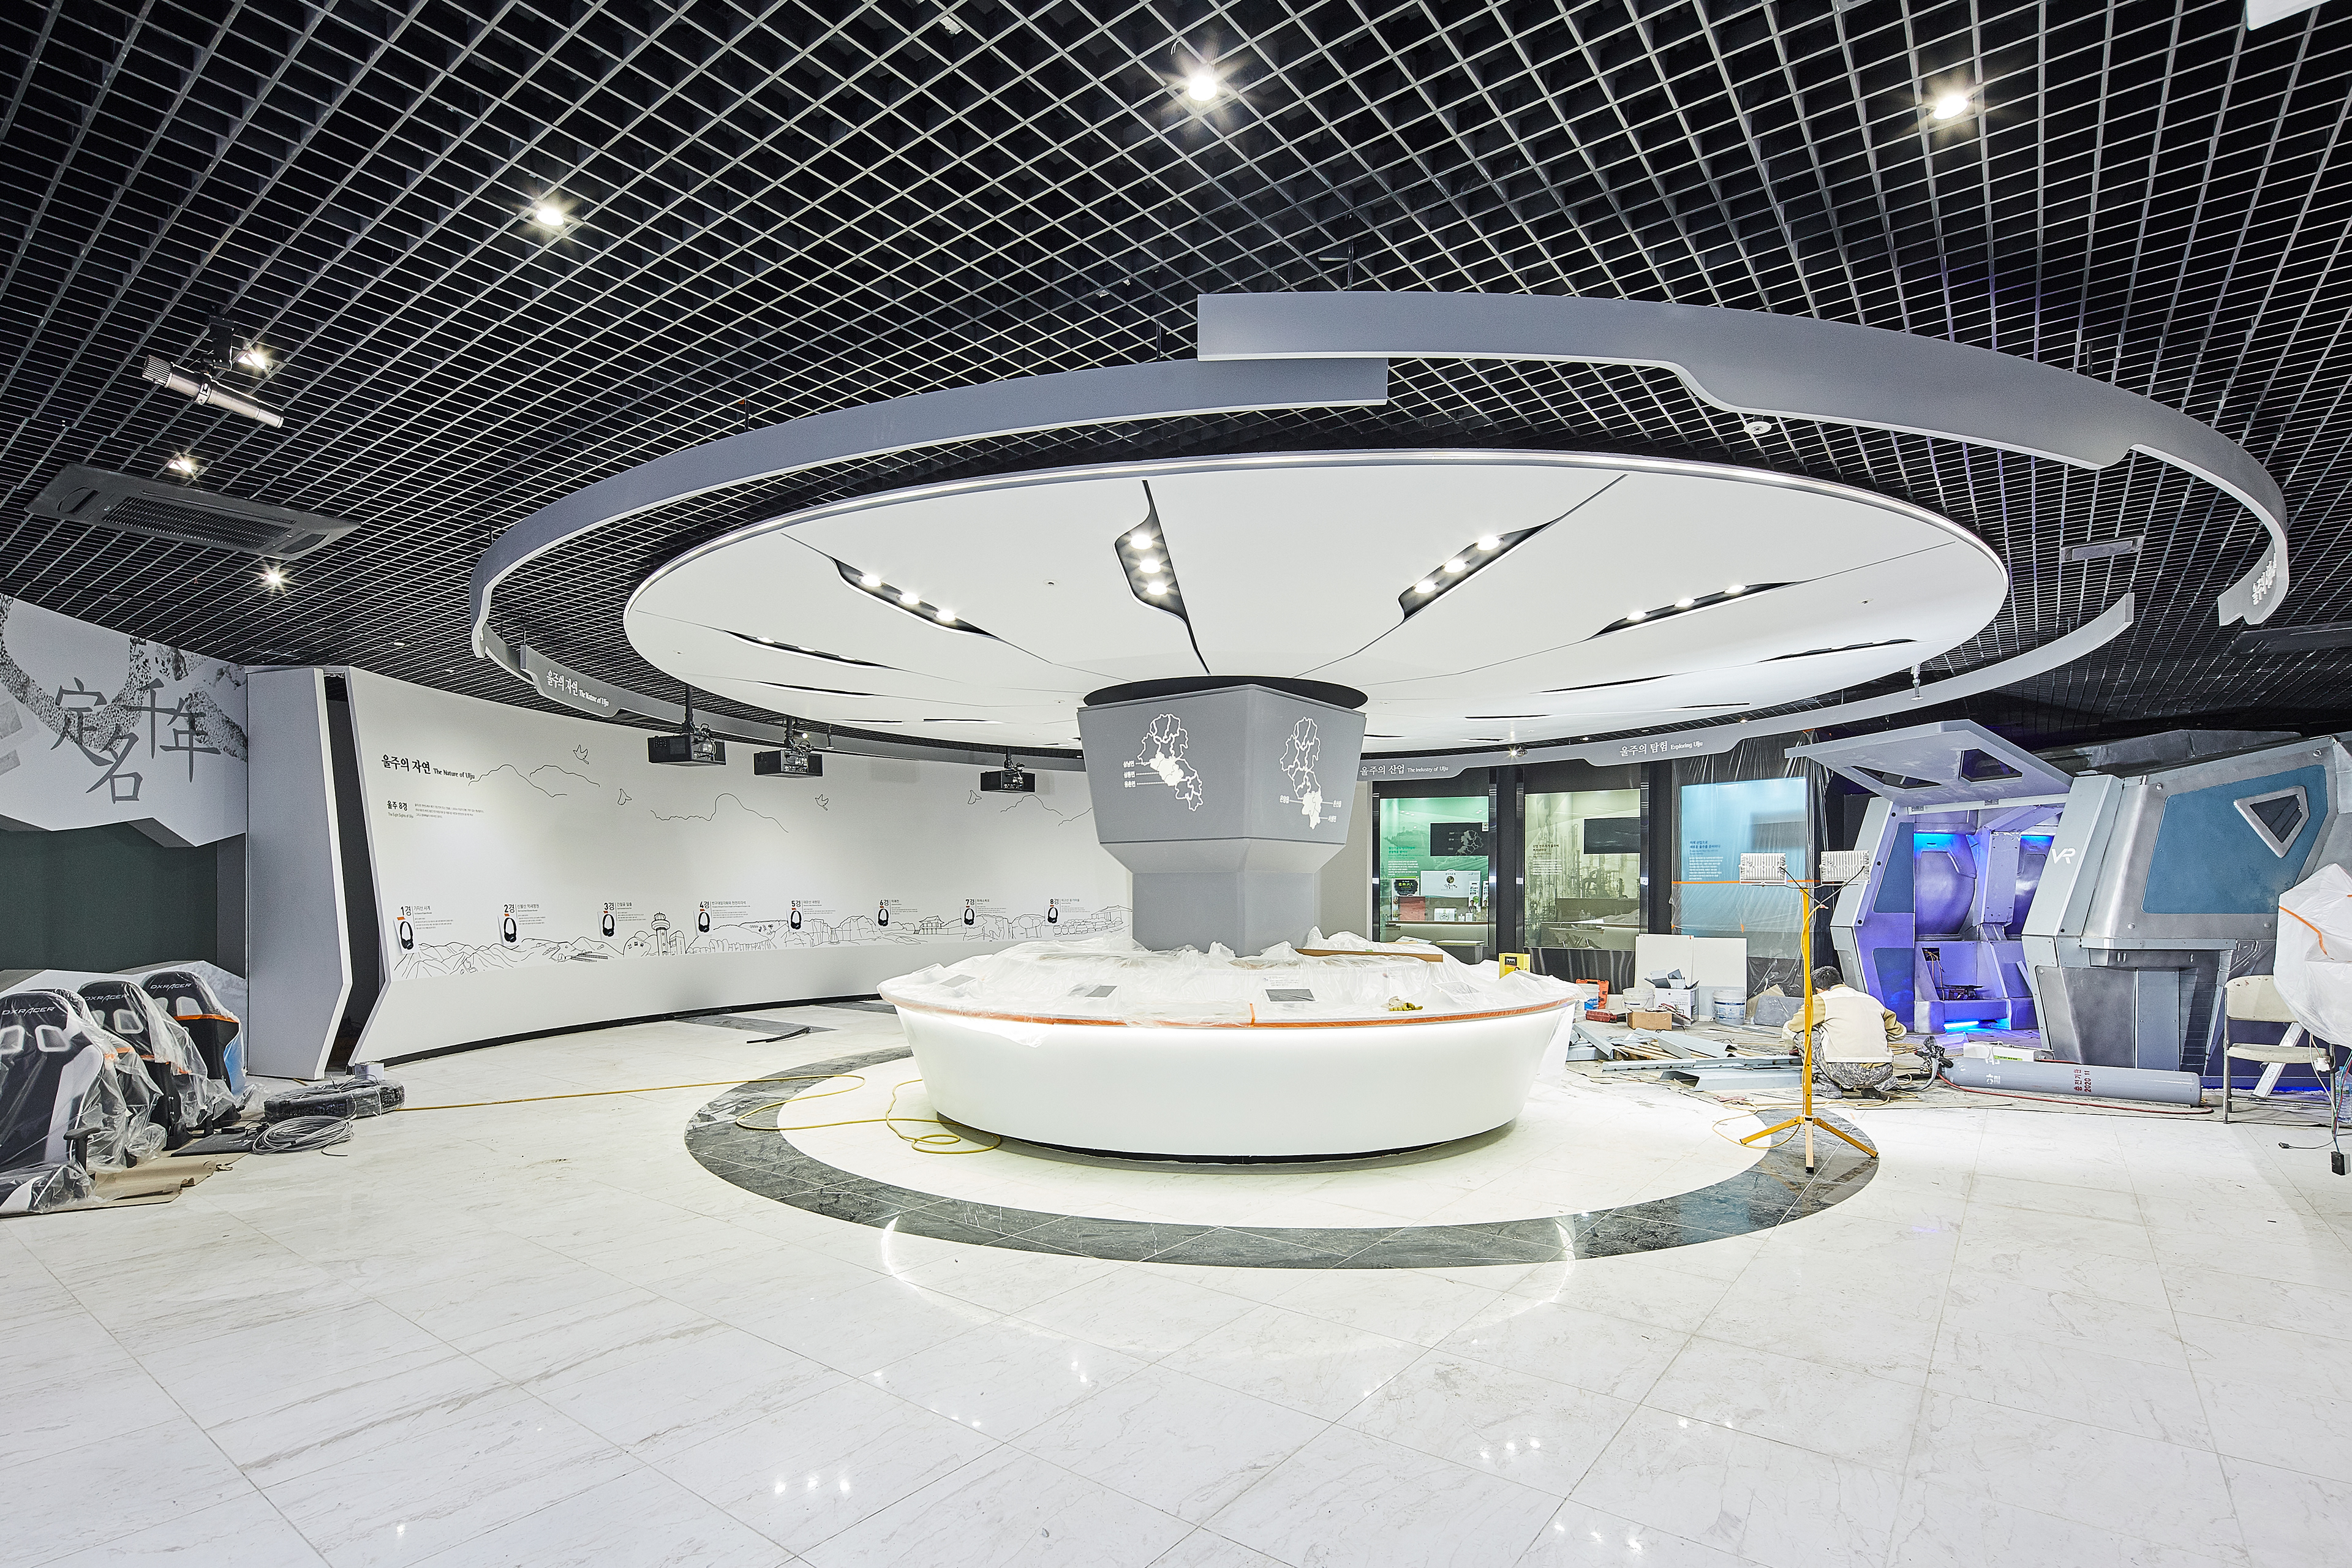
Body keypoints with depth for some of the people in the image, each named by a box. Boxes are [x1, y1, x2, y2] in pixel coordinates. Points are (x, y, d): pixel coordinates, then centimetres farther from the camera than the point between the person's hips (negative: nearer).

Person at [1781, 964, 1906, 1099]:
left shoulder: (1822, 1000, 8)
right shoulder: (1872, 1000, 21)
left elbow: (1789, 1029, 17)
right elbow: (1899, 1032, 33)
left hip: (1847, 1074, -6)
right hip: (1882, 1073, 6)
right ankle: (1880, 1084, 16)